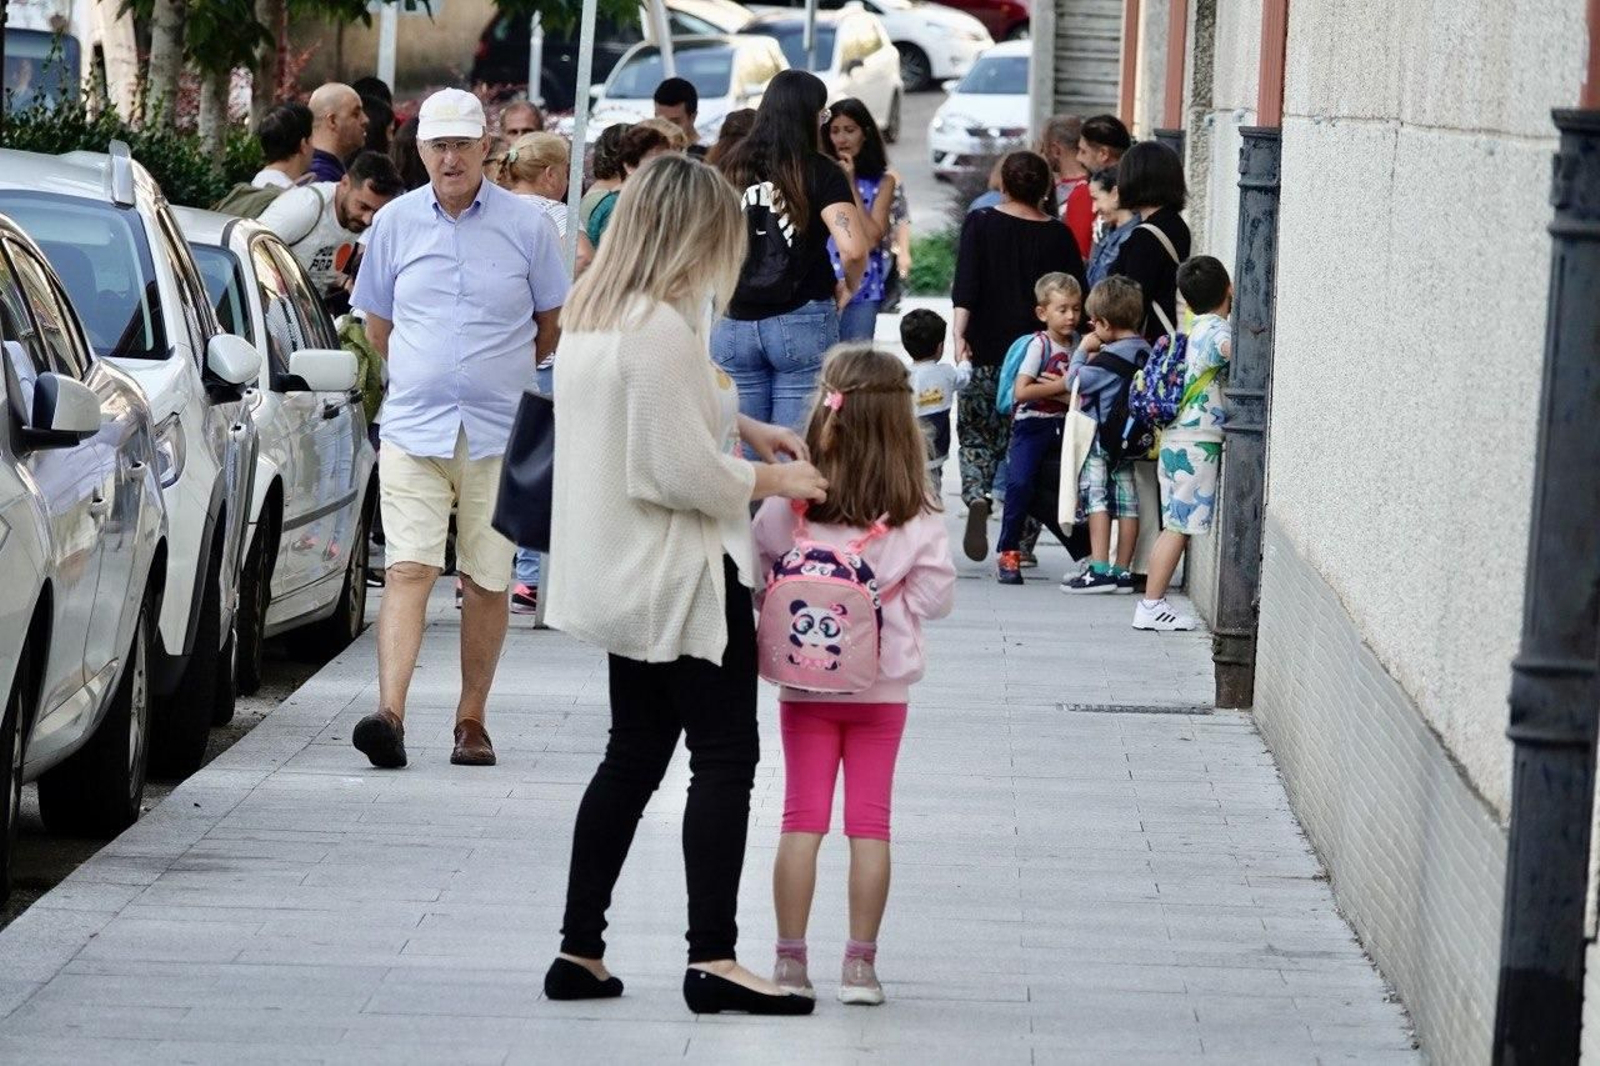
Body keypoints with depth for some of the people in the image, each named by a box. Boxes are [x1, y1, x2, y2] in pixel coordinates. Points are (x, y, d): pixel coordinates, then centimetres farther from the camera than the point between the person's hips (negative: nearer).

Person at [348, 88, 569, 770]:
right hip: (413, 429, 0)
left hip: (499, 433, 0)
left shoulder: (525, 225, 1)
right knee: (409, 569, -12)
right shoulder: (395, 223, 6)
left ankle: (472, 720, 14)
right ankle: (390, 715, -22)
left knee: (486, 580, 4)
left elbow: (554, 323, 13)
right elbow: (377, 324, 19)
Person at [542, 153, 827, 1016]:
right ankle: (713, 958, -7)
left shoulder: (592, 314, 9)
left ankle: (580, 951, 15)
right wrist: (771, 480, -7)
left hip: (620, 578, 9)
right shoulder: (662, 330, -22)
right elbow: (682, 473, -22)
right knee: (724, 757, -3)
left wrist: (740, 427, 15)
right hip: (682, 575, -9)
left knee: (633, 754, 15)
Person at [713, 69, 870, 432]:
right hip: (801, 322, -3)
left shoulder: (732, 168, 6)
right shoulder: (820, 173, -4)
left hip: (733, 324, 3)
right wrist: (848, 288, 3)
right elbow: (854, 249, -16)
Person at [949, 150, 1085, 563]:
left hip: (985, 354, -1)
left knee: (977, 436, 9)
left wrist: (960, 334, -16)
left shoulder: (981, 225, -1)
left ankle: (977, 497, -20)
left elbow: (965, 285, -11)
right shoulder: (1059, 236, 3)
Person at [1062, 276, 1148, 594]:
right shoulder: (1144, 353, 5)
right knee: (1127, 502, 8)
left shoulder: (1109, 358, -18)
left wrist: (1083, 351, 1)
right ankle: (1123, 572, 11)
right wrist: (1094, 357, 8)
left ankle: (1100, 570, -10)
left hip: (1100, 440, -8)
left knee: (1096, 499, -4)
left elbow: (1076, 382, -11)